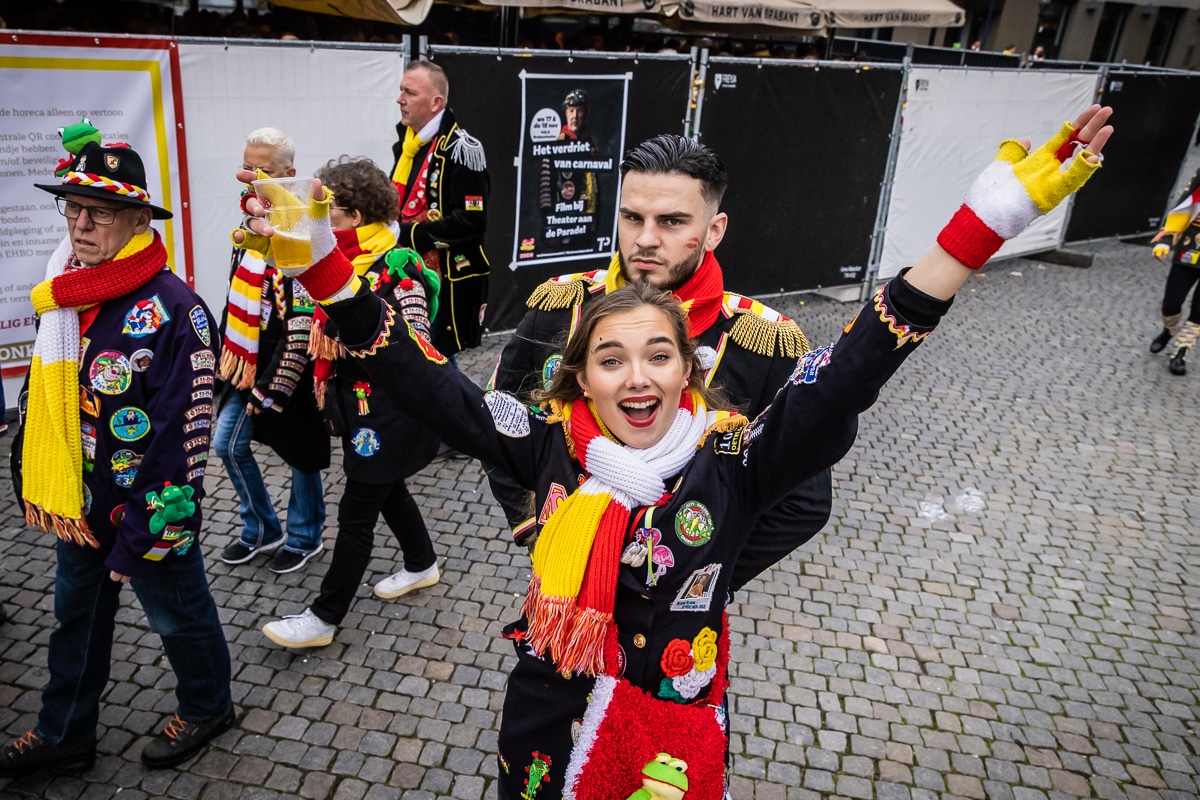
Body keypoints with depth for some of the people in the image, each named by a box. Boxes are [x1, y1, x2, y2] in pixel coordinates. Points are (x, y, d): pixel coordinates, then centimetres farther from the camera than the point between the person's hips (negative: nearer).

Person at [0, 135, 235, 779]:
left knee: (178, 615, 15)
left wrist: (142, 539, -21)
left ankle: (206, 708, 42)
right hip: (80, 508, 8)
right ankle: (64, 734, 45)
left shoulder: (170, 308, -26)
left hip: (148, 511, -7)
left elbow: (181, 439, -25)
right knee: (75, 617, 23)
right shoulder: (63, 296, 0)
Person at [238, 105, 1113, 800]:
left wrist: (989, 220, -29)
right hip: (549, 726, 1)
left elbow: (850, 373, -24)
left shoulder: (733, 461, -17)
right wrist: (320, 261, -24)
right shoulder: (549, 447, -15)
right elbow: (423, 380, -16)